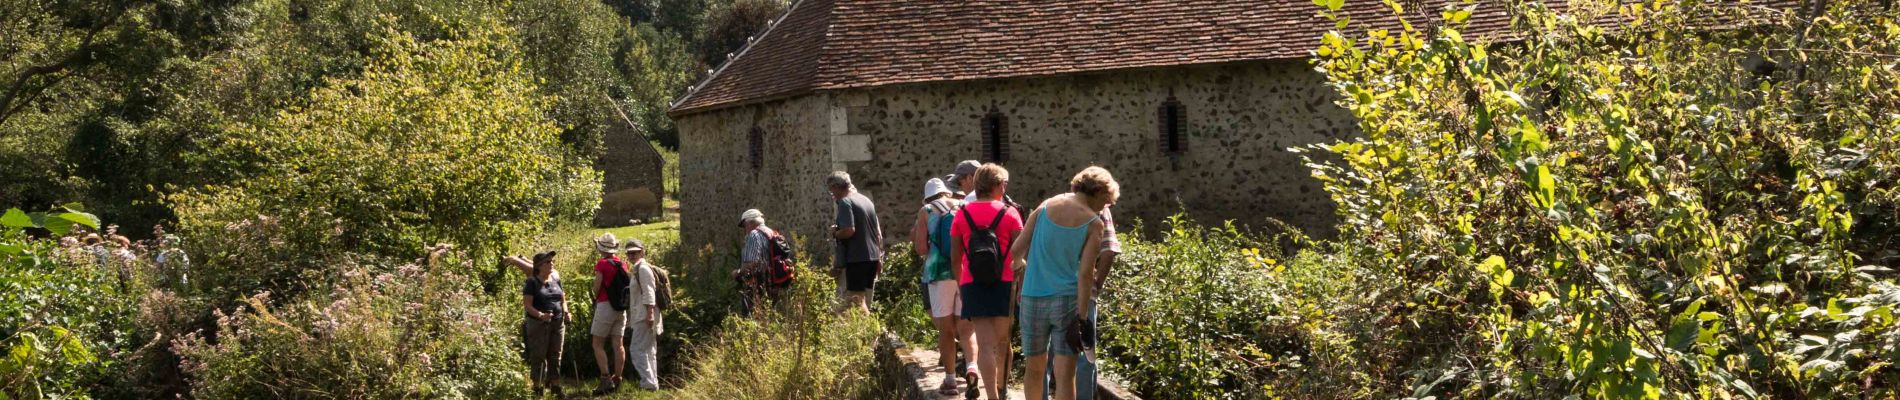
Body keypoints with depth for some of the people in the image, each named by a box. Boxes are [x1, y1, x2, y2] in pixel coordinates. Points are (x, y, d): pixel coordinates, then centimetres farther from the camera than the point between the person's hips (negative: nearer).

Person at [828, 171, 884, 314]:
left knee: (855, 300, -7)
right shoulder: (867, 200, 17)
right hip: (872, 258, 9)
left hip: (856, 259, -9)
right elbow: (878, 231, 19)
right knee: (865, 301, 15)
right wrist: (879, 257, 22)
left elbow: (849, 230, -22)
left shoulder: (845, 202, -10)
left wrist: (835, 233, -4)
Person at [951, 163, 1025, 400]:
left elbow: (955, 257, 6)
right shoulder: (1009, 213, -2)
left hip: (973, 285, 1)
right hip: (1004, 283, -1)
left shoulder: (962, 214, 3)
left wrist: (959, 283, 18)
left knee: (985, 344, -4)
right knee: (1002, 341, 15)